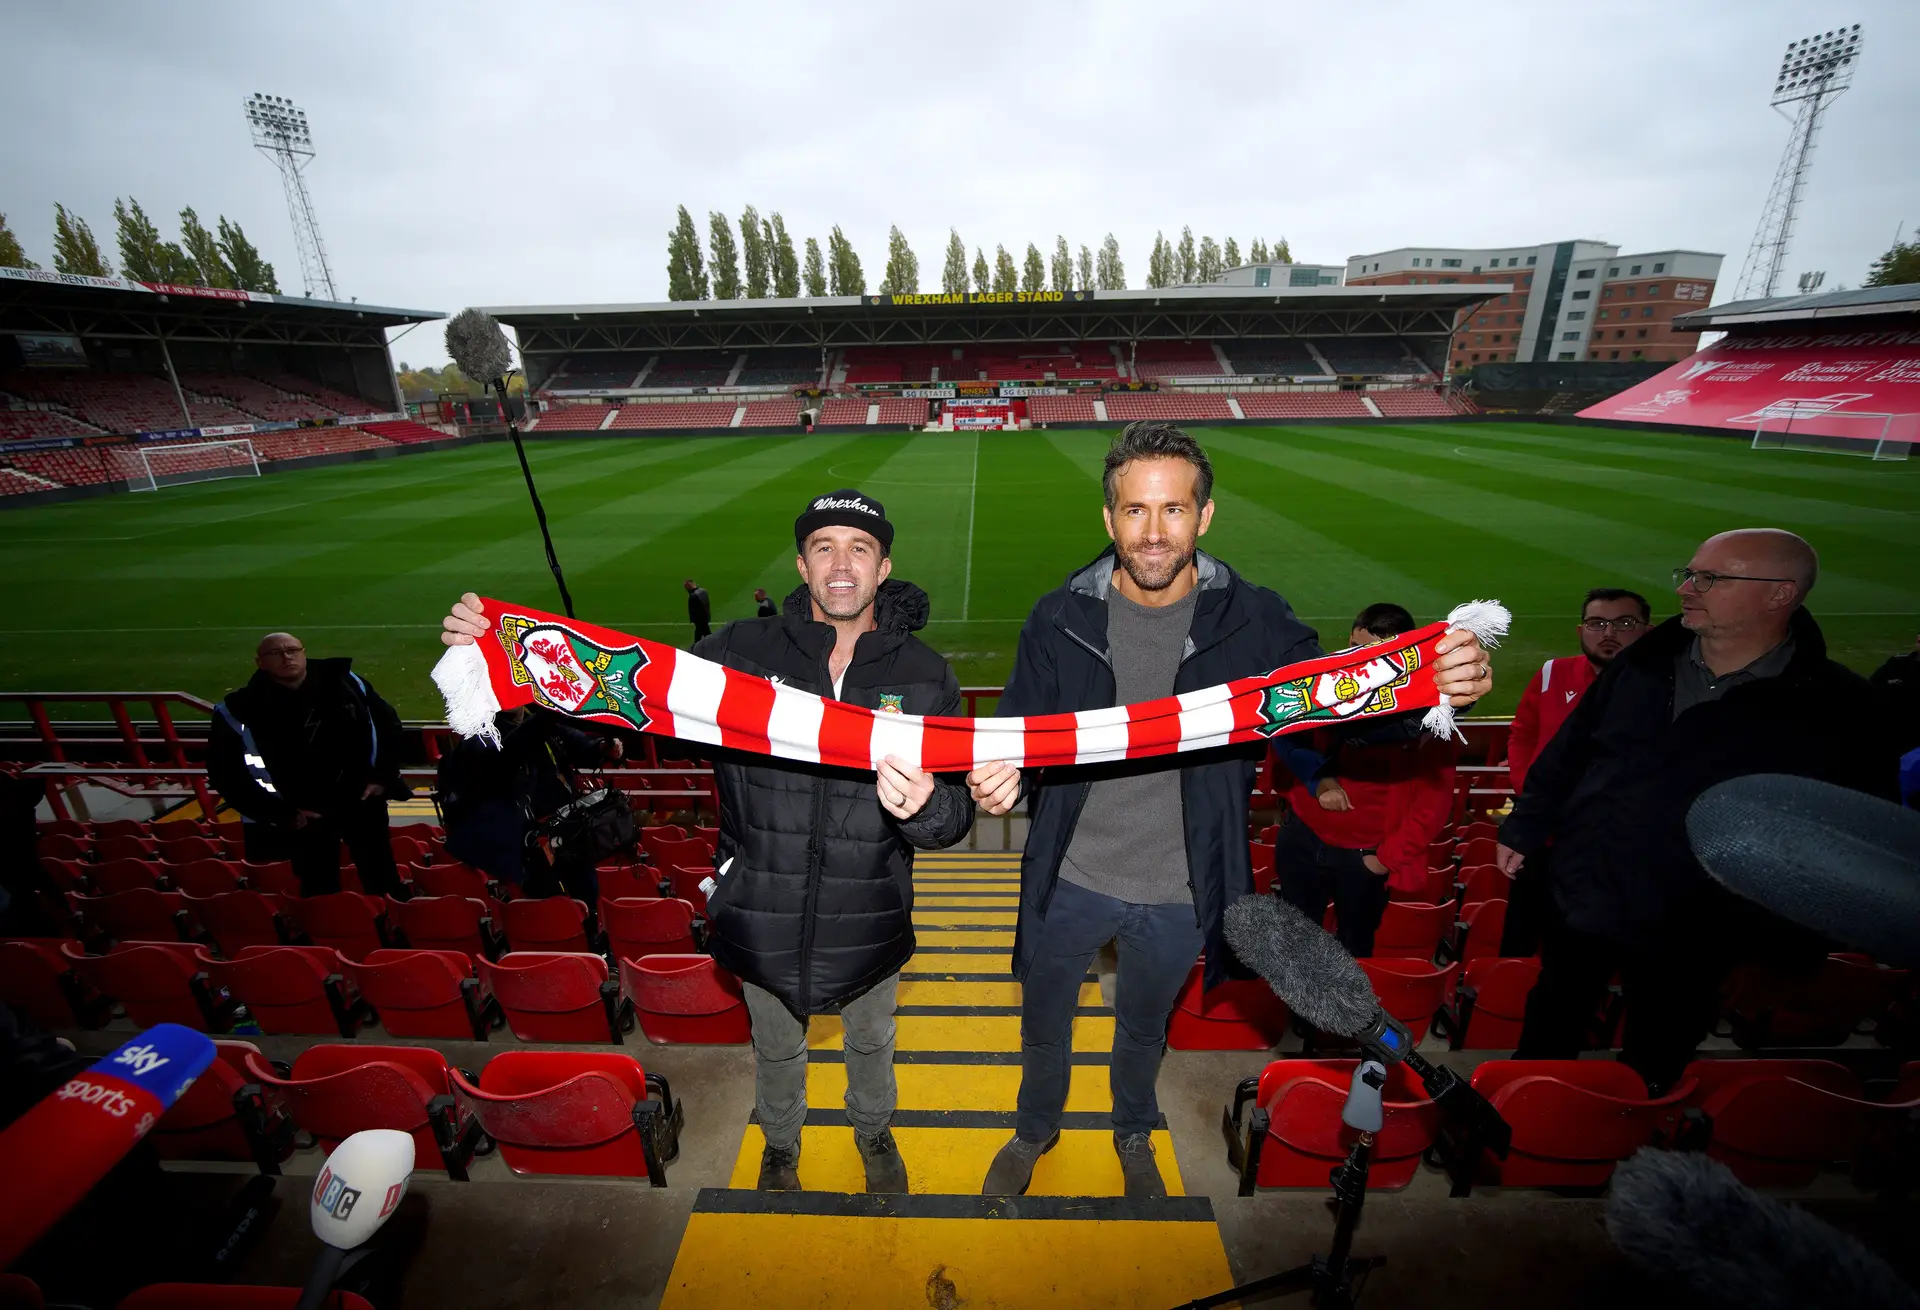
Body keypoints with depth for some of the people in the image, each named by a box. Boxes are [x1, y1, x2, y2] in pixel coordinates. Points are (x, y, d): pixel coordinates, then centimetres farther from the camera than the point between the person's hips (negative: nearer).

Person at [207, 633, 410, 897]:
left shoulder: (343, 682, -4)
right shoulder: (240, 710, -9)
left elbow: (387, 720, 8)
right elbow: (226, 774, -4)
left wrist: (384, 776, 1)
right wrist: (282, 814, -9)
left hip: (362, 801, 1)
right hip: (303, 816, -1)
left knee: (383, 885, 13)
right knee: (321, 893, 10)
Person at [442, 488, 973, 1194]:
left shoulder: (925, 675, -13)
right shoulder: (742, 651, -12)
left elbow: (955, 812, -16)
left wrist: (925, 803, -41)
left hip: (869, 922, 0)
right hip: (762, 918, 1)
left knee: (871, 1041, 29)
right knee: (776, 1048, 29)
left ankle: (875, 1133, 63)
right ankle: (780, 1144, 63)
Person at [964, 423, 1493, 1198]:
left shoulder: (1252, 621, -13)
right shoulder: (1061, 618, -14)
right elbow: (1020, 733, -10)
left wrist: (1430, 686, -36)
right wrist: (1001, 774, -34)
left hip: (1177, 894, 1)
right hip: (1072, 881, 0)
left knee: (1143, 1027, 29)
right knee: (1044, 1024, 24)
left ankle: (1133, 1133, 63)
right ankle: (1035, 1130, 58)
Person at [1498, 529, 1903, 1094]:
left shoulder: (1839, 708, -10)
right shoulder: (1644, 662, 0)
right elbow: (1568, 752, 6)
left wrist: (1778, 943, -10)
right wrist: (1524, 830, 5)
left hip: (1688, 940, -3)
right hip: (1580, 902, 3)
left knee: (1653, 1063, 17)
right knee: (1549, 1033, 21)